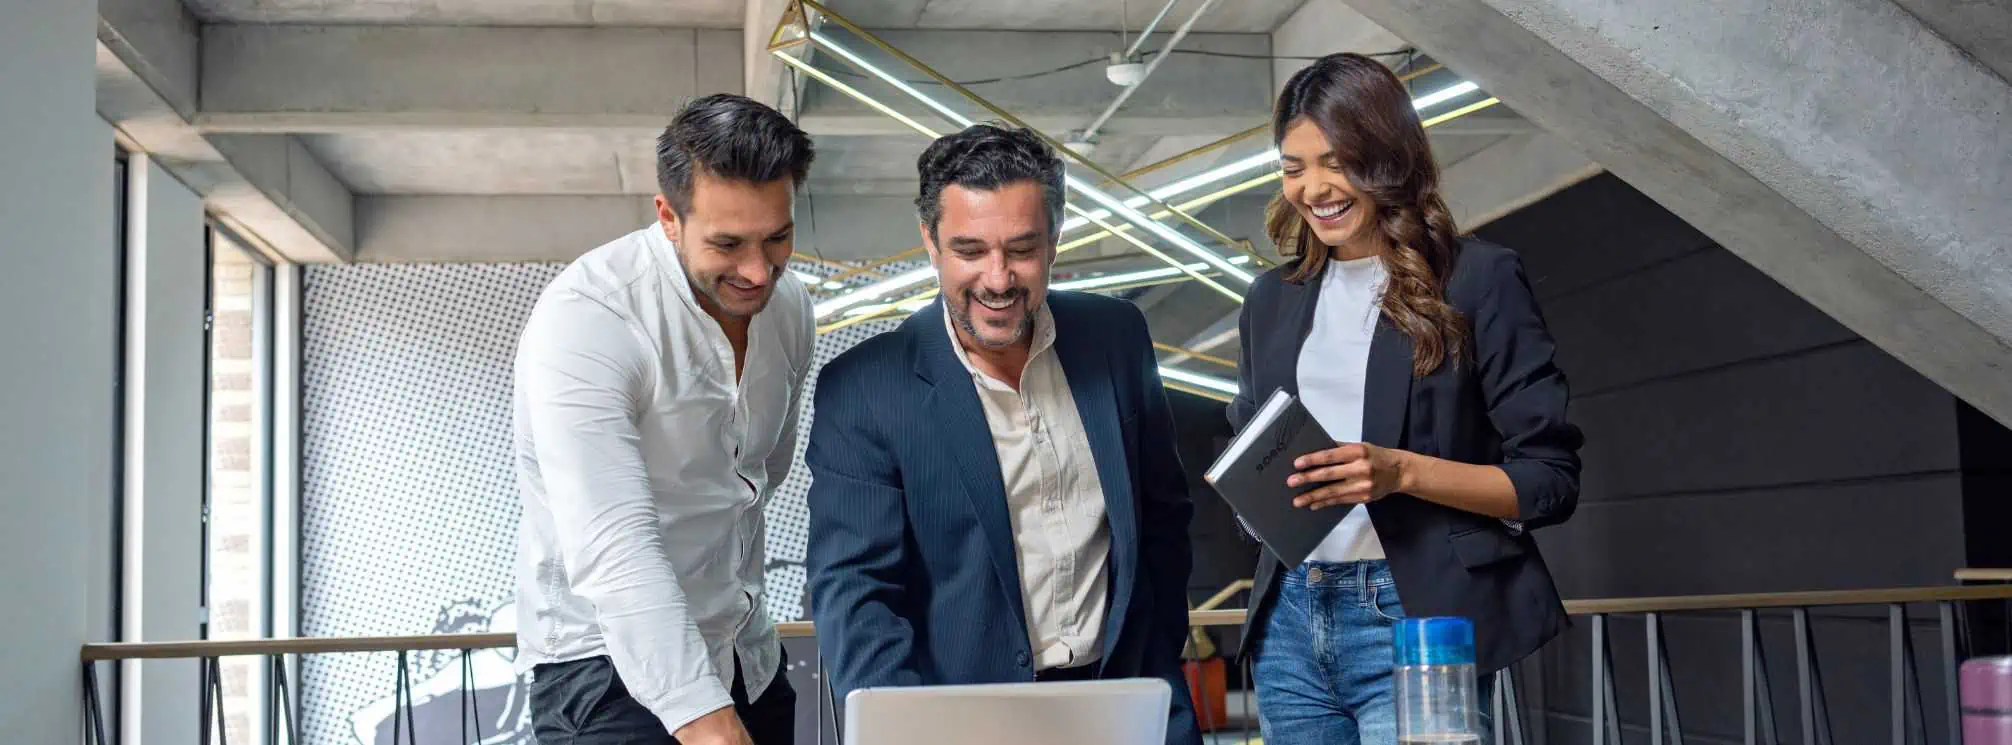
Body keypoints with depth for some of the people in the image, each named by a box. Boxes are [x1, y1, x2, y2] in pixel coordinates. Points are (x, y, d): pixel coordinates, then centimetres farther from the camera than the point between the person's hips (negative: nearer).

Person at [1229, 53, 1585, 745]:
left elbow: (1550, 480, -4)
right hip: (1288, 622, 5)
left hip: (1415, 617, -5)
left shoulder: (1477, 279, -1)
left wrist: (1401, 471, -17)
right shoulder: (1273, 299, 15)